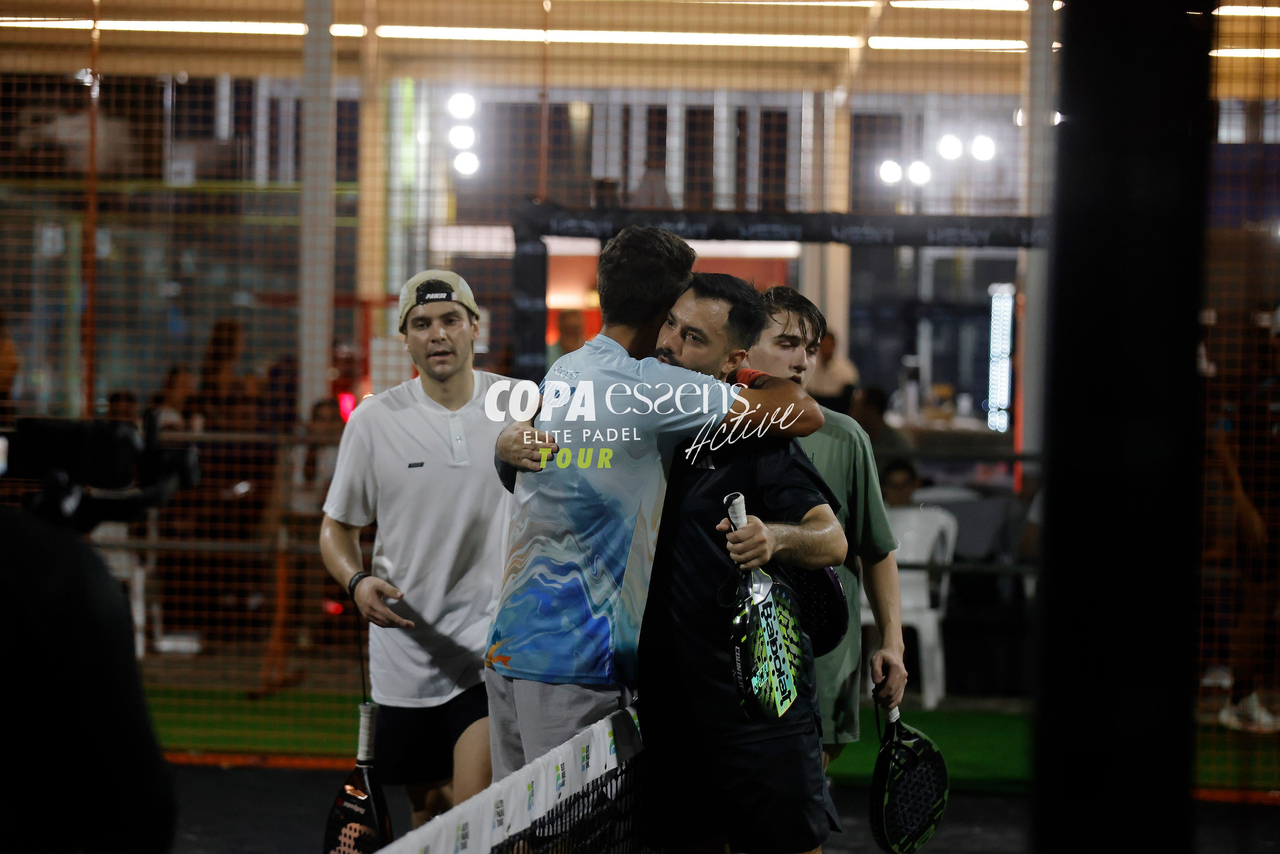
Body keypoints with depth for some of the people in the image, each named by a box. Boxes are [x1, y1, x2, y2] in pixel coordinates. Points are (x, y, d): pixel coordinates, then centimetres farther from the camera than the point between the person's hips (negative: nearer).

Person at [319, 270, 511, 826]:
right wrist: (357, 582, -13)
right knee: (429, 808, 15)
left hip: (496, 642, -2)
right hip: (406, 650, 2)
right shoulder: (375, 420, -2)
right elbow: (337, 528, 5)